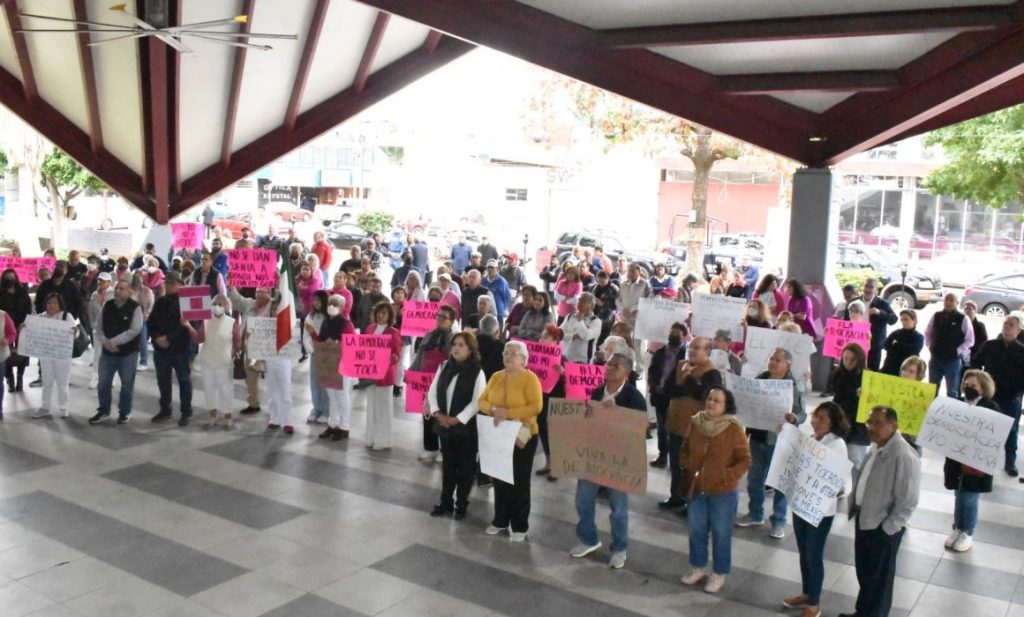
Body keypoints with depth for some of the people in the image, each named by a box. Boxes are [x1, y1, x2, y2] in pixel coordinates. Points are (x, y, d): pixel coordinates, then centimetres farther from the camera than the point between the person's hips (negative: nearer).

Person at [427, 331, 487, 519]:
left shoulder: (477, 372, -10)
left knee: (465, 467, 6)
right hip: (444, 425, 5)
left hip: (466, 427, -4)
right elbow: (433, 391, 6)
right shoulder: (444, 366, 5)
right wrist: (437, 413, -8)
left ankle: (461, 505, 18)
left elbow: (477, 402, -15)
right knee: (447, 464, 14)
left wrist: (457, 419, -18)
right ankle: (446, 503, 24)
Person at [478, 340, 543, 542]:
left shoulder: (530, 378, -10)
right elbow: (481, 401, 4)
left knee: (519, 481, 5)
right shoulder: (496, 377, 7)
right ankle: (500, 520, 28)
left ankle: (520, 526, 14)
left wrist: (508, 413, -26)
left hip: (522, 437, -5)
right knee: (499, 479, 13)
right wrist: (493, 409, -17)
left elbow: (536, 406, -20)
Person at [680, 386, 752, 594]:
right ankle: (699, 567, 36)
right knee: (696, 530, 17)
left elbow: (745, 460, -12)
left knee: (721, 534, 9)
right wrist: (689, 470, 1)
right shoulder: (696, 423, -2)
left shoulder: (734, 428, -15)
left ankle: (719, 573, 26)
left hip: (723, 492, -4)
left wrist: (727, 477, -19)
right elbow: (685, 451, 13)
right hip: (697, 489, 5)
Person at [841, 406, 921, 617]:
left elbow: (907, 502, -22)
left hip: (883, 527, -8)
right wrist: (853, 508, 11)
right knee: (864, 572, 23)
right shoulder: (876, 448, 2)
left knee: (879, 578, 12)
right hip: (863, 519, 8)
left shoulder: (904, 457, -25)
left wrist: (887, 528, -17)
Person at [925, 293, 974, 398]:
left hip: (953, 360, -3)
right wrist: (931, 346, 4)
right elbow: (927, 334, 17)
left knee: (952, 392, 6)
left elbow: (970, 340, -3)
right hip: (936, 358, 3)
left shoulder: (963, 319, -7)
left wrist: (958, 351, -10)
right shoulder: (936, 316, 4)